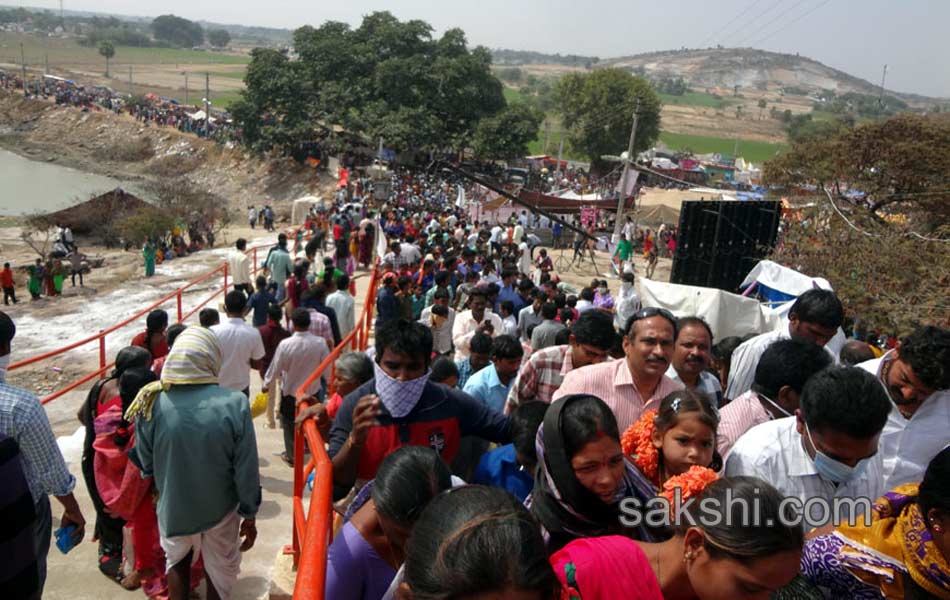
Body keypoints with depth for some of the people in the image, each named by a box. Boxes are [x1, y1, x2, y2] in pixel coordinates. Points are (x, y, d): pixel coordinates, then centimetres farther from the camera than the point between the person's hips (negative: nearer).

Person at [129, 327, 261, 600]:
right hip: (221, 509, -1)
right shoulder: (235, 404, -25)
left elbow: (145, 464, -5)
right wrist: (249, 515, -3)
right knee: (220, 567, 23)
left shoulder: (152, 404, -20)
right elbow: (246, 470, -18)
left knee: (178, 558, 30)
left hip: (174, 507, 1)